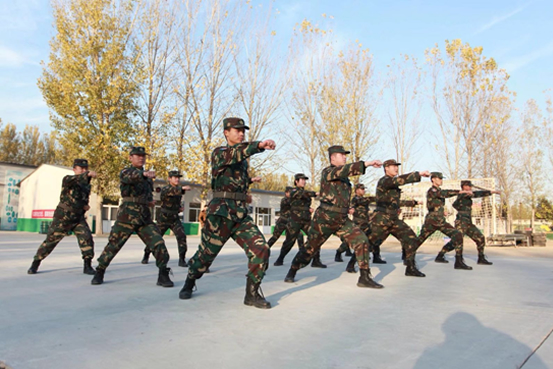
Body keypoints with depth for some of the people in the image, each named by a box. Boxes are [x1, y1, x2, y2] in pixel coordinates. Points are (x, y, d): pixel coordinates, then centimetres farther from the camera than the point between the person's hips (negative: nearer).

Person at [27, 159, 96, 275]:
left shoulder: (87, 185, 10)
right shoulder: (67, 179, -8)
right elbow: (74, 180, -35)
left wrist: (85, 205, 3)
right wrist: (88, 174, -53)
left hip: (78, 218, 4)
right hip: (62, 218, -4)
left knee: (87, 238, -13)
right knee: (50, 241, 3)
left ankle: (88, 266, -5)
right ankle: (35, 264, 22)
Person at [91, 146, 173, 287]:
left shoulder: (148, 176, 17)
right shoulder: (126, 172, -1)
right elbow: (130, 177, -27)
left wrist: (150, 201, 9)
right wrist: (144, 174, -49)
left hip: (145, 216, 4)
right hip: (127, 214, -4)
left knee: (158, 243, -9)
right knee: (113, 245, 5)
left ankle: (163, 275, -1)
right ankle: (99, 272, 25)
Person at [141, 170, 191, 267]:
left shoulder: (179, 189, 4)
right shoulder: (165, 189, -16)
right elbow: (172, 191, -42)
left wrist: (180, 208, 3)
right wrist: (183, 188, -60)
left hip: (175, 219, 3)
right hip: (163, 219, -3)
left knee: (181, 236, -20)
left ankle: (182, 260, -15)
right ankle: (146, 256, 34)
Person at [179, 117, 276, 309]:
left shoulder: (244, 159, 19)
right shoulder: (219, 153, -2)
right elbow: (232, 154, -28)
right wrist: (259, 145, -43)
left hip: (241, 214, 5)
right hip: (220, 212, -5)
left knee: (261, 249, -12)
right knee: (206, 254, 7)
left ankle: (252, 293, 1)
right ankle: (189, 284, 35)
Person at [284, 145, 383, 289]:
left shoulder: (344, 177, 16)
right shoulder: (327, 172, -8)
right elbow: (342, 170, -29)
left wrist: (346, 208, 18)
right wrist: (366, 163, -36)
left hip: (342, 220, 6)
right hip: (324, 218, -6)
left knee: (362, 241, -9)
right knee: (310, 249, 4)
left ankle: (365, 278, -2)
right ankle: (292, 272, 25)